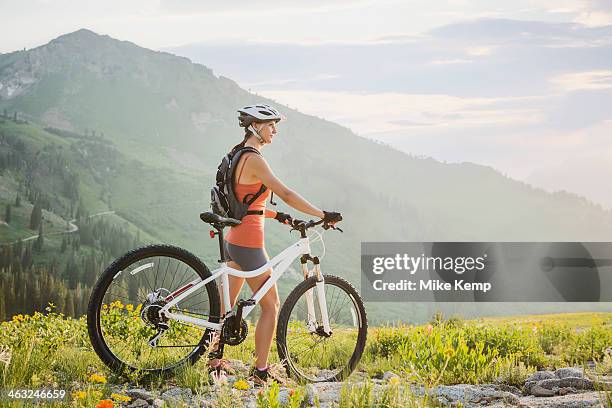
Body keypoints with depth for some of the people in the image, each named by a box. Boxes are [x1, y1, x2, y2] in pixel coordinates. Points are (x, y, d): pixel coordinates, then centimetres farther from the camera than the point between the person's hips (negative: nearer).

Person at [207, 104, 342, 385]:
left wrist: (276, 215, 17)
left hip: (232, 240, 10)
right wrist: (323, 215, -16)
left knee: (227, 305, 16)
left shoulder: (237, 155, 13)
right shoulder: (253, 159, -17)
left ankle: (215, 362, 23)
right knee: (271, 306, 1)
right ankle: (260, 372, 5)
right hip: (248, 243, -10)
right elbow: (286, 195, -21)